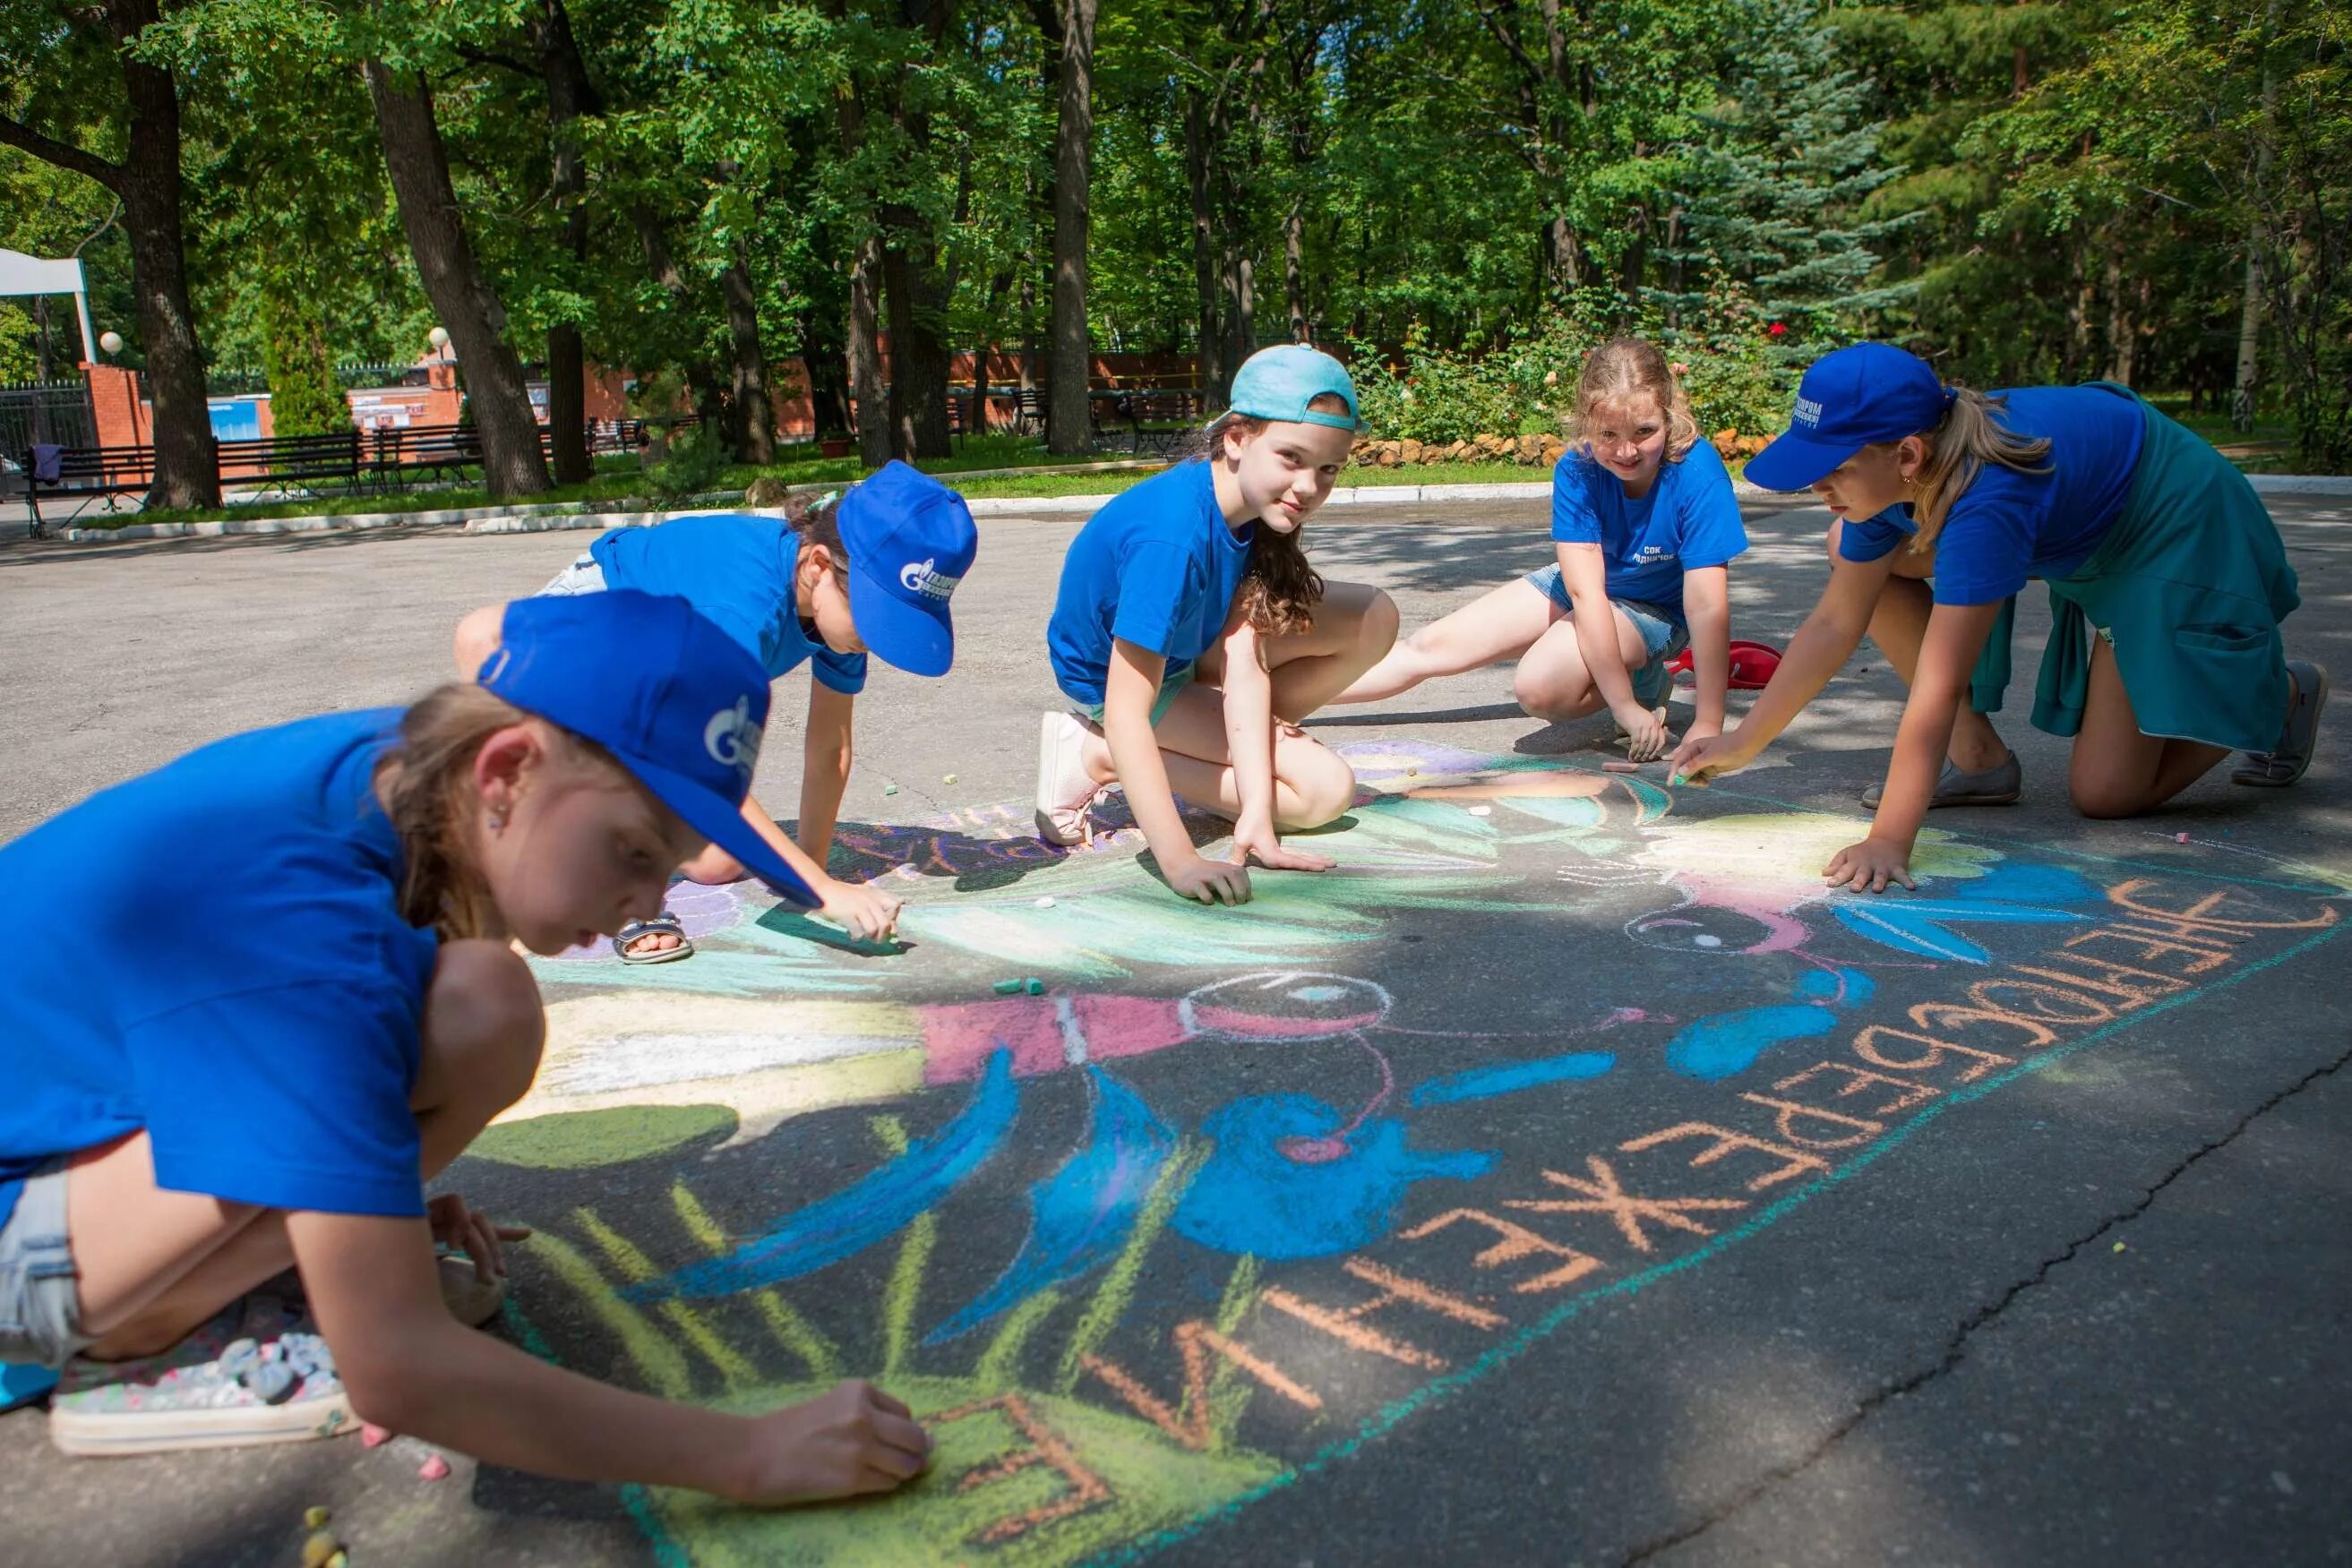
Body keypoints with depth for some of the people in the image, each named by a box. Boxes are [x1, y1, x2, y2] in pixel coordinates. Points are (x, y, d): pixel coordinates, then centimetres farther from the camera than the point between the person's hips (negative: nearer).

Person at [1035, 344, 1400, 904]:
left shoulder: (1253, 502, -16)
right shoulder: (1172, 539, -39)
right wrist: (1179, 860, -47)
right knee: (1324, 787, -15)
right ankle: (1097, 756, -10)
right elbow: (1126, 713, -42)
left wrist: (1257, 815, -30)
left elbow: (1244, 658, -23)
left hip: (1187, 644, 7)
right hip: (1110, 676, -7)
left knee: (1374, 619, -6)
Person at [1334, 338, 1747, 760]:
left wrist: (1708, 725, -36)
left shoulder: (1697, 474, -32)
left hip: (1653, 611, -4)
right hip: (1577, 587, 4)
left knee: (1540, 686, -30)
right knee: (1428, 647, -3)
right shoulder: (1577, 470, -24)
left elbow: (1707, 605, -33)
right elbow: (1585, 590, -30)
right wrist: (1623, 705, -35)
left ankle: (1646, 683, -5)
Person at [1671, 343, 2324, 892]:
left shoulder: (1984, 502, -42)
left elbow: (1938, 687, -45)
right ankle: (1978, 760, -1)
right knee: (1857, 551, -9)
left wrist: (1889, 842, -47)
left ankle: (2282, 694, 17)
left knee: (2105, 792, -11)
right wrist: (1742, 743, -14)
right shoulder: (1888, 473, -19)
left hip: (2174, 528, -8)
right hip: (2079, 537, 8)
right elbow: (1833, 624, -13)